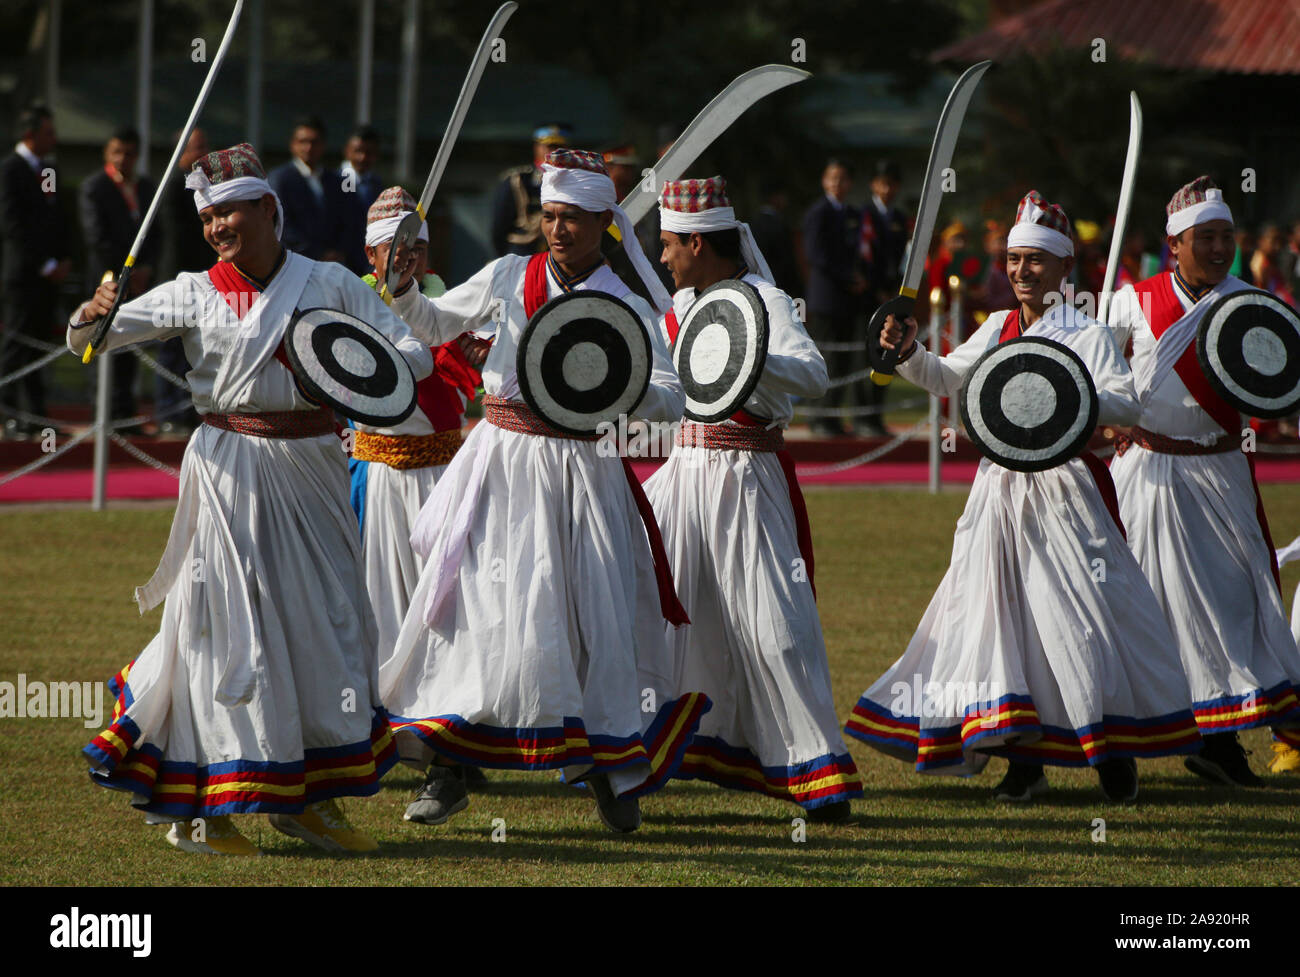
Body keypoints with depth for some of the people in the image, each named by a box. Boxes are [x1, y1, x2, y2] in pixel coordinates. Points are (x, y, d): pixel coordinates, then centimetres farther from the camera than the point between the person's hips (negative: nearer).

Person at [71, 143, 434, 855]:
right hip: (229, 468, -2)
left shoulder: (330, 284, 4)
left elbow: (415, 354, 3)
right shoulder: (193, 295, 3)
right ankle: (203, 806, 1)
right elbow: (85, 343, 3)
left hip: (310, 468, 2)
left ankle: (309, 799, 17)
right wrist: (92, 316, -20)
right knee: (229, 626, -5)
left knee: (326, 620, 6)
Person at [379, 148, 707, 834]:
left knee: (598, 616, 0)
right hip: (502, 465, 1)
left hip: (582, 468, -1)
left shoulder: (625, 307, -1)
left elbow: (671, 399, -7)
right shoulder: (509, 278, 5)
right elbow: (435, 325, 16)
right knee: (479, 602, -6)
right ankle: (445, 770, 0)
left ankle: (609, 774, 17)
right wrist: (402, 289, -3)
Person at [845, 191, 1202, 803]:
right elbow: (947, 378, 17)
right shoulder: (999, 328, 12)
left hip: (1063, 486, -5)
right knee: (1003, 610, 3)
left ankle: (1113, 749, 9)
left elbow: (1128, 404, -13)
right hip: (1002, 485, 6)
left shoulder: (1085, 335, -6)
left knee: (1079, 610, -6)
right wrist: (909, 352, -2)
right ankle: (1025, 757, 10)